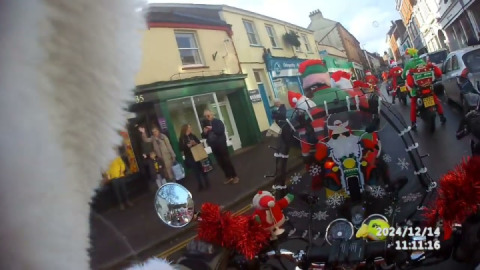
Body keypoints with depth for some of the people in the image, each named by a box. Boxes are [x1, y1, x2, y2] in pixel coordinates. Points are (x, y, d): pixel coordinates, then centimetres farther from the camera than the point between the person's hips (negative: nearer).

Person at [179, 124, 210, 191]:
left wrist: (195, 143, -15)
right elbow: (181, 148, -10)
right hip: (189, 158, -3)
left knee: (202, 169, 7)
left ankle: (207, 183, 20)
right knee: (196, 171, 3)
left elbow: (199, 143, 5)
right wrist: (188, 145, -21)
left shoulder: (193, 136, 6)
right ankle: (201, 185, 14)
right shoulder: (181, 139, -2)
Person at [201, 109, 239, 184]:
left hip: (221, 144, -5)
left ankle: (235, 176, 8)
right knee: (221, 162, 8)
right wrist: (204, 132, -11)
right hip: (213, 146, 5)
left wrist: (212, 129, -26)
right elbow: (204, 136, 10)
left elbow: (221, 131, -19)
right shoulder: (205, 124, 9)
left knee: (227, 160, -2)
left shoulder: (218, 121, -5)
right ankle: (229, 177, 18)